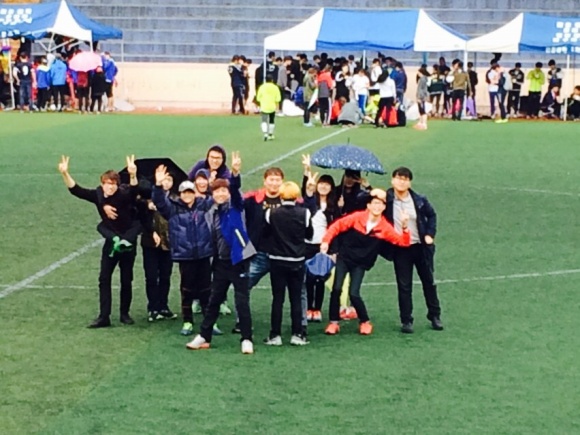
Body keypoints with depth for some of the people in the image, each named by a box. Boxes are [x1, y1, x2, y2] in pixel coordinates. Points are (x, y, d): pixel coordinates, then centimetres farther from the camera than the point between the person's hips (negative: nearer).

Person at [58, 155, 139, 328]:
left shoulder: (124, 195, -19)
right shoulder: (98, 195, -7)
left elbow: (134, 190, -39)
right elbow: (76, 190, -9)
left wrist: (133, 175, -60)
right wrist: (65, 174, -24)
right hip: (110, 243, 3)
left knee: (126, 280, 6)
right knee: (104, 279, -2)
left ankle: (125, 314, 20)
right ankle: (104, 317, -1)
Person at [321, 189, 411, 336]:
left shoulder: (385, 227, -8)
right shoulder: (357, 218, -11)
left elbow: (404, 241, -9)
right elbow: (337, 226, -6)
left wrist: (404, 228, -27)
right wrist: (326, 241, -14)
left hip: (360, 264, 0)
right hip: (344, 257, 0)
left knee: (354, 294, -11)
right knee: (337, 288, -10)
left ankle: (365, 322, 12)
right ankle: (334, 322, 6)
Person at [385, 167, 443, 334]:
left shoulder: (419, 200, -5)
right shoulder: (386, 200, -10)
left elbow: (432, 215, 8)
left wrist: (430, 234, -1)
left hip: (420, 247, 2)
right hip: (400, 249, -2)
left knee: (429, 281, 13)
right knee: (404, 286, 3)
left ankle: (435, 315, 27)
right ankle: (406, 320, 11)